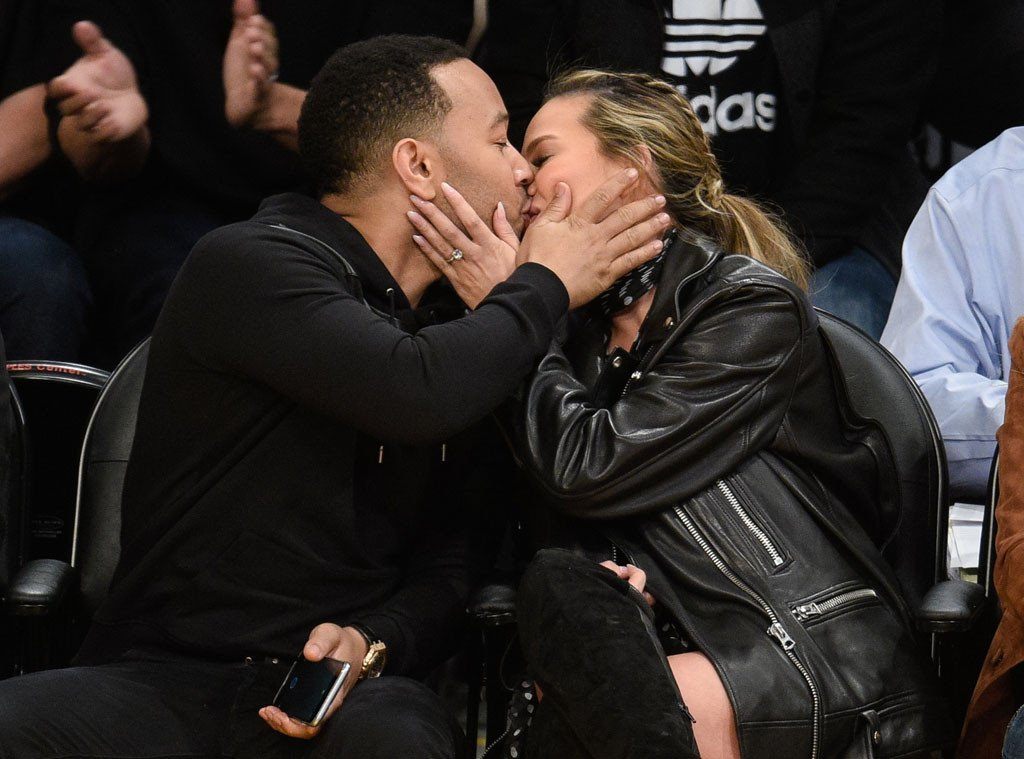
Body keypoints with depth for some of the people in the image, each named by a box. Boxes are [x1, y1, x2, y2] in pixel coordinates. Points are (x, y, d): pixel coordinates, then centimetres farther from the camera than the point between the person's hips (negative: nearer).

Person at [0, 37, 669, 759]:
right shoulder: (248, 262, -6)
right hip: (166, 676, -4)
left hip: (358, 685, 4)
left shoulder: (457, 333, 16)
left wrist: (369, 641, -11)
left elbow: (449, 565, 12)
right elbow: (419, 394, -23)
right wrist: (547, 285, -5)